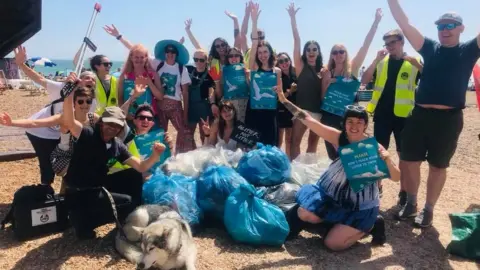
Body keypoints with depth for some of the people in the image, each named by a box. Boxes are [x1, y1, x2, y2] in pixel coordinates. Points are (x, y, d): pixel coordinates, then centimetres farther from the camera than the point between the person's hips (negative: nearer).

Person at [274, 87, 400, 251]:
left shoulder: (374, 147, -16)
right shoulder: (338, 138, -10)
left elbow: (396, 178, -14)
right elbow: (308, 119, -15)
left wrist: (387, 160, -35)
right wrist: (284, 101, -20)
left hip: (361, 208, -4)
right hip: (334, 196, 4)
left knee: (332, 243, -8)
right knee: (303, 214, -6)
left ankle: (370, 225, 14)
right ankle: (340, 223, 19)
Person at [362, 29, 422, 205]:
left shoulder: (414, 62, 1)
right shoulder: (381, 62, 8)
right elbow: (364, 80, -2)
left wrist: (417, 65, -23)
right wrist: (376, 60, -12)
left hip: (403, 115, -2)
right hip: (381, 114, 2)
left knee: (404, 154, 8)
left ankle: (404, 191, 20)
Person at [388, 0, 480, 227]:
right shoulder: (430, 48, 9)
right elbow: (404, 24, 4)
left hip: (449, 119, -2)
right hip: (420, 115, 2)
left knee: (438, 166, 8)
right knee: (409, 160, 6)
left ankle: (428, 209, 23)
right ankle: (411, 203, 26)